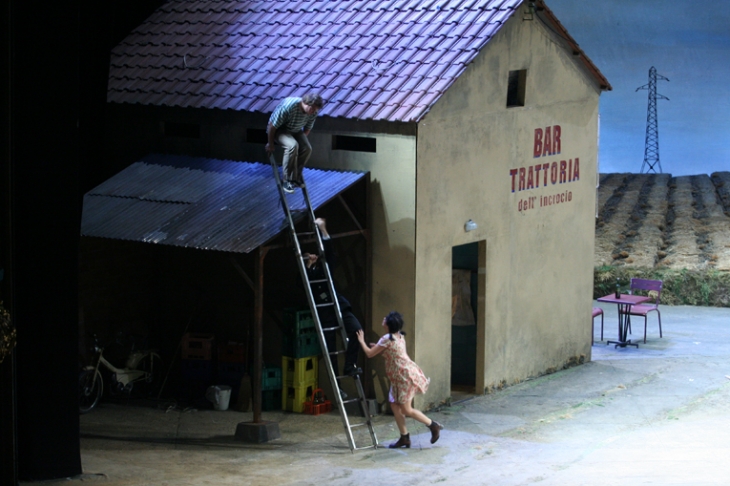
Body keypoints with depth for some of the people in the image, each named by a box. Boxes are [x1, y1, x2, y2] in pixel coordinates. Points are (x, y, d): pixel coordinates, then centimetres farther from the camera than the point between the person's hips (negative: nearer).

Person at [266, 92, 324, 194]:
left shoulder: (313, 112, -18)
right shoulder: (287, 106, -37)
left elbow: (307, 129, 3)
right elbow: (272, 126, -26)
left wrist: (302, 141, 4)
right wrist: (270, 144, -16)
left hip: (295, 130, 6)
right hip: (279, 129, -6)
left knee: (307, 148, -19)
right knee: (292, 146, -33)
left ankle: (296, 176, 1)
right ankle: (287, 180, -20)